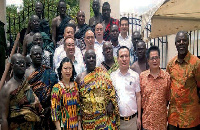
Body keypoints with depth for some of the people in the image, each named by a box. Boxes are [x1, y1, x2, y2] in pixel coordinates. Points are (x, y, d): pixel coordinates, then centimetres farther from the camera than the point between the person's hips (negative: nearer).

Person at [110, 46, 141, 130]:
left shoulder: (135, 75, 2)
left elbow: (138, 97, 4)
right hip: (117, 119, 0)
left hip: (132, 119, 0)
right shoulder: (112, 76, 0)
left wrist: (139, 118, 2)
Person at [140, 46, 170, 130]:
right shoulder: (142, 76, -1)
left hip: (161, 117, 0)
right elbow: (139, 96, 6)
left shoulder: (166, 76, -2)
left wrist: (162, 108, 7)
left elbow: (168, 97, 6)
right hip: (147, 117, 0)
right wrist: (143, 109, 5)